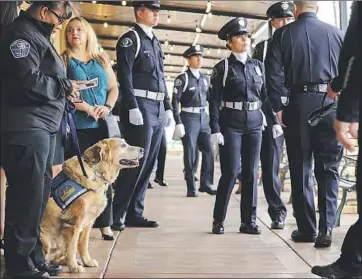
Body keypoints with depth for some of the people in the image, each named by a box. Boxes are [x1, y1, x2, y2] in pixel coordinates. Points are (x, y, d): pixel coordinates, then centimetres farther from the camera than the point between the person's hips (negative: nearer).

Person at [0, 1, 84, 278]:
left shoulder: (38, 36, 23)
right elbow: (28, 81, -21)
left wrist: (64, 87, 6)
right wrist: (64, 86, -9)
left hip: (43, 126, 10)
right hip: (25, 127, -10)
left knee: (39, 194, 12)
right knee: (27, 195, -8)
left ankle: (34, 257, 20)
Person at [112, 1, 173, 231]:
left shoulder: (156, 43, 20)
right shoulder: (130, 39, -4)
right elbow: (124, 76, -13)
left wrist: (168, 108, 15)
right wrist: (133, 108, -21)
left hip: (158, 109, 8)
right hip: (140, 107, -8)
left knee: (148, 163, 8)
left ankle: (135, 213, 14)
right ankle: (116, 214, -2)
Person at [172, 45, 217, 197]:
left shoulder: (204, 78, 12)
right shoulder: (182, 78, -6)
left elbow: (209, 98, 18)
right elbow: (175, 101, -10)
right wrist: (178, 123, -16)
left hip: (203, 118, 5)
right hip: (189, 118, -5)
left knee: (209, 151, 2)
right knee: (190, 153, -1)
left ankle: (206, 184, 13)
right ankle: (191, 188, 7)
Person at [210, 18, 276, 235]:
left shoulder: (258, 66, 12)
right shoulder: (223, 67, -1)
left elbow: (265, 95, 15)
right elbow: (215, 100, -5)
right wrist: (215, 129, -12)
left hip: (254, 123, 4)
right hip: (231, 124, -4)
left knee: (252, 172, 4)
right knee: (231, 172, -7)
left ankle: (249, 221, 11)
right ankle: (219, 220, 6)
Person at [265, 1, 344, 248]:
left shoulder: (283, 34, 4)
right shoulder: (337, 33, 7)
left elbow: (274, 74, -4)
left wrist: (279, 107, 0)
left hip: (298, 105, -1)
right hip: (331, 105, 1)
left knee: (301, 170, 7)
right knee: (328, 170, 5)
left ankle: (307, 229, 12)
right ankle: (326, 228, -4)